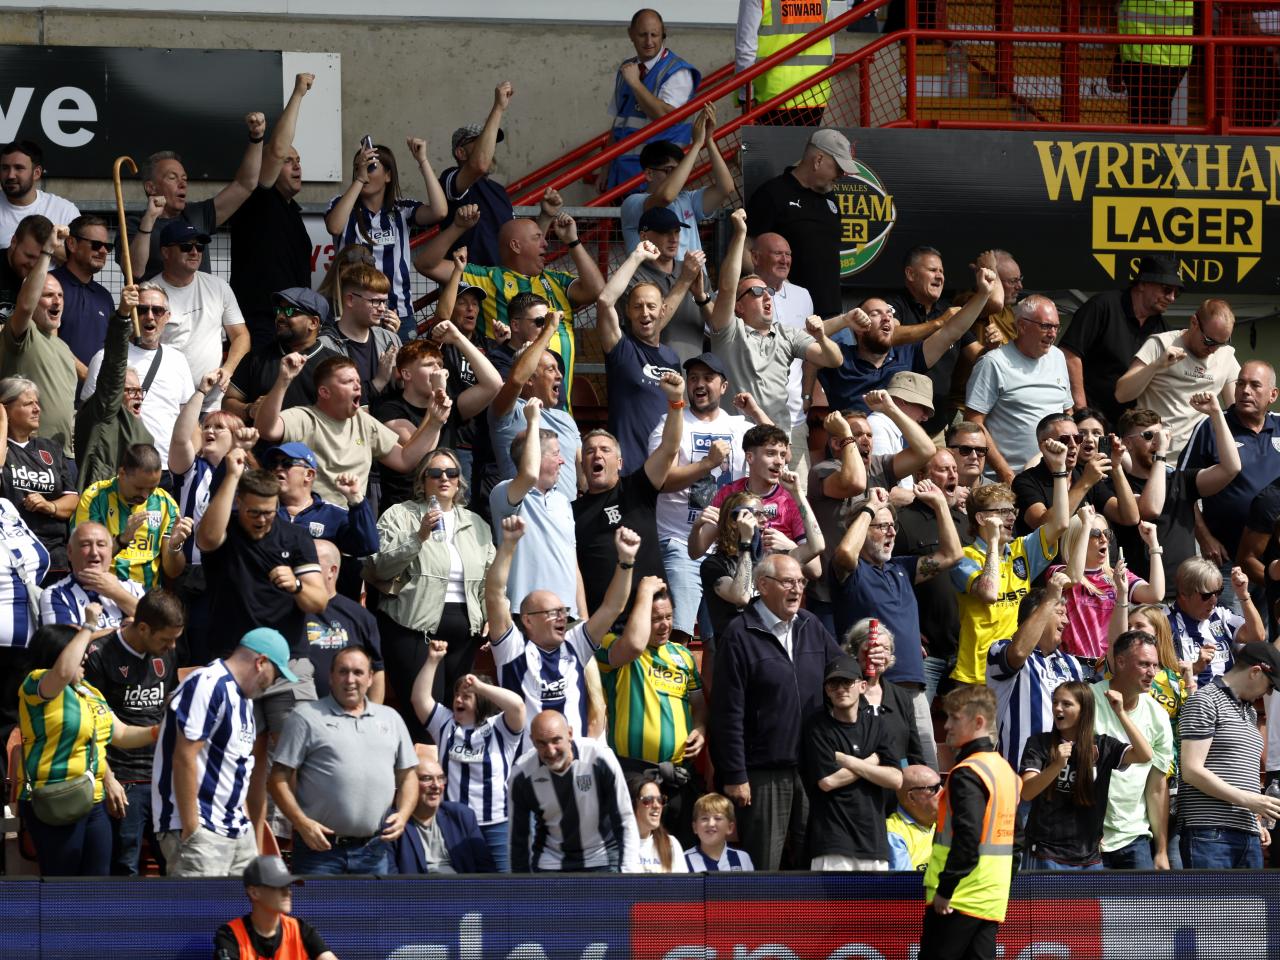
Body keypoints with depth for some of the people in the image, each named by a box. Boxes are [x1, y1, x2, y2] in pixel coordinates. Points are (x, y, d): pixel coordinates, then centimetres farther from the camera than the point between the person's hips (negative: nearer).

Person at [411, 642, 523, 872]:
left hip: (494, 825, -3)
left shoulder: (499, 728, 0)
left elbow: (517, 704, -18)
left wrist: (480, 686, -17)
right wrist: (433, 661, -4)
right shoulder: (446, 724, 12)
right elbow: (419, 698, 2)